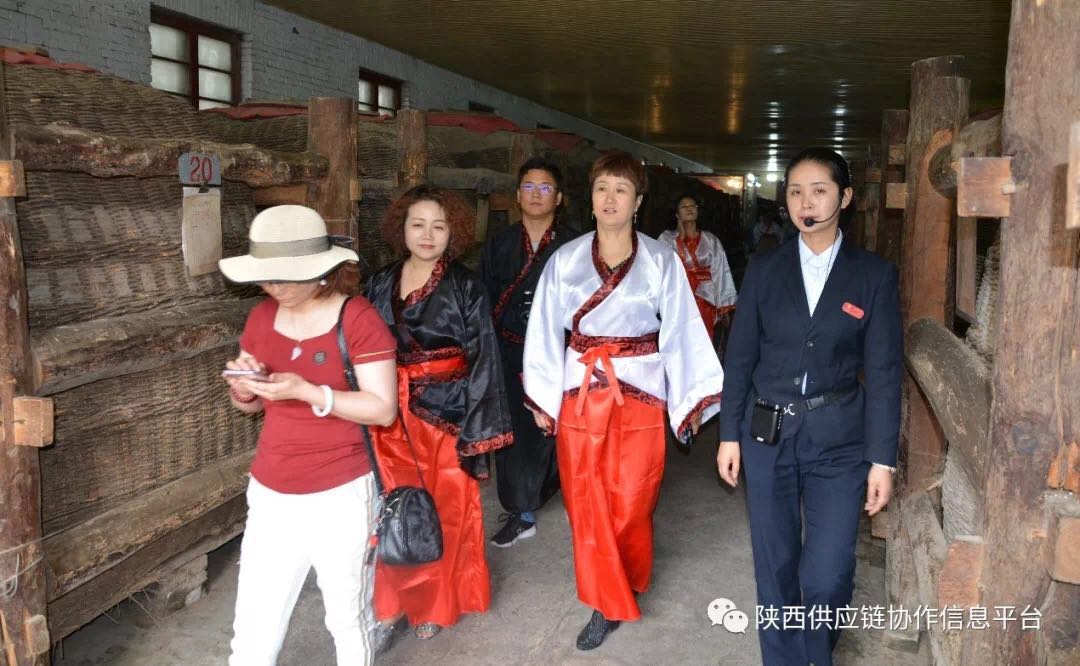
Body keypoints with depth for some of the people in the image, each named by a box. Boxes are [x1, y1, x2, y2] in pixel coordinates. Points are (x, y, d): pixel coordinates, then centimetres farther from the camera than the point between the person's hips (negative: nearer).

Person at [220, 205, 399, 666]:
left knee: (347, 620, 14)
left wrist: (307, 391, -25)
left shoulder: (358, 318, -13)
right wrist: (244, 386, -10)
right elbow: (249, 406, 13)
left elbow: (383, 408, -16)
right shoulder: (262, 317, 3)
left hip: (341, 495, -4)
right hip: (270, 496, 5)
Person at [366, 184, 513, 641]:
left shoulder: (465, 287, -5)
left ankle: (435, 603, 29)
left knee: (445, 510, 9)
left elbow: (483, 361, -7)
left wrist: (479, 432, -10)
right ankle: (396, 596, 28)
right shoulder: (381, 284, 5)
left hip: (446, 414, -2)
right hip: (392, 417, 3)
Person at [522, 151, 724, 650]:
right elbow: (547, 333, 4)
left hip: (640, 394, -1)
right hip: (579, 396, 1)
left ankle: (628, 585, 35)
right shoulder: (565, 259, 0)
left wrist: (692, 399, -1)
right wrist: (543, 399, 4)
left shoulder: (661, 261, -3)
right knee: (587, 506, 7)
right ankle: (607, 604, 25)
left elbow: (680, 332, 0)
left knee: (632, 505, 8)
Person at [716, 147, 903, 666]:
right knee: (775, 566, 11)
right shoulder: (764, 270, 1)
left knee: (827, 575, -2)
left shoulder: (874, 275, -2)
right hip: (768, 432, 2)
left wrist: (883, 458, -5)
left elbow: (884, 371, -3)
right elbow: (740, 357, 5)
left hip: (838, 436, -1)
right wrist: (730, 434, 3)